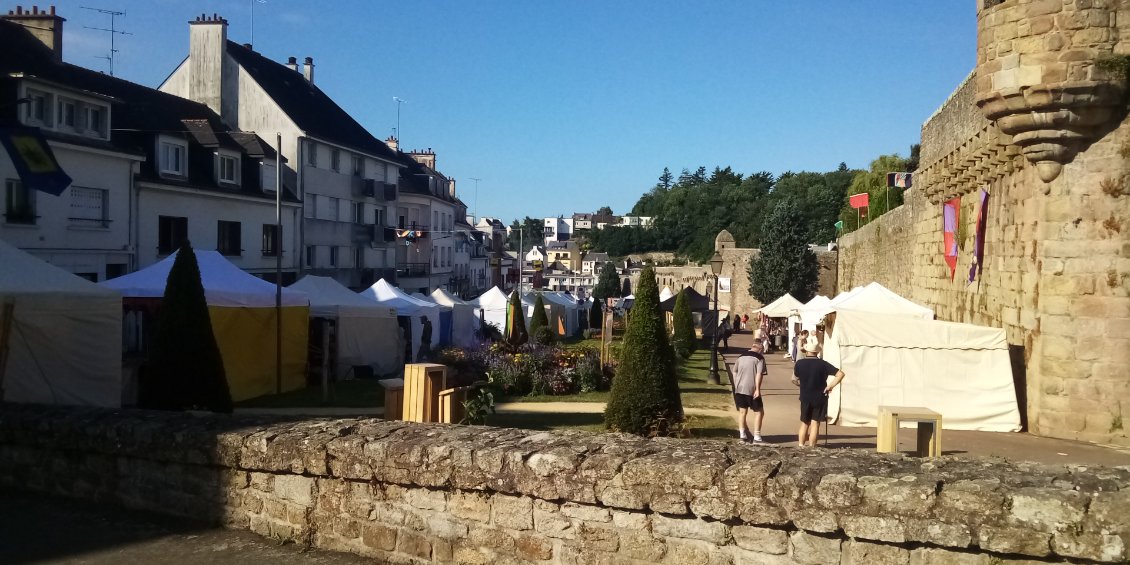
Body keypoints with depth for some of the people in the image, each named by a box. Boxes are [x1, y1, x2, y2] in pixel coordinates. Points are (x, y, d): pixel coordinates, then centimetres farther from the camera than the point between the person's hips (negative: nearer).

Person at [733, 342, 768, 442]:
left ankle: (742, 434, 16)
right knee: (759, 412, 5)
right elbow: (759, 374, -15)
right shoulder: (759, 358, -4)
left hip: (739, 388, 5)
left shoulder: (741, 356, 12)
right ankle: (756, 436, -1)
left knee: (742, 412, 14)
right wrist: (757, 389, -17)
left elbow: (734, 372, 16)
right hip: (752, 389, -5)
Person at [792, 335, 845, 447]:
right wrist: (831, 385, -9)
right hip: (820, 398, -1)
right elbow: (840, 374, -14)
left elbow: (795, 380, 4)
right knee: (815, 423, 4)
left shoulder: (799, 363, -7)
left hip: (805, 398, 2)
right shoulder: (823, 364, -11)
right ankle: (811, 446, 4)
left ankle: (801, 445, 13)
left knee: (804, 423, 15)